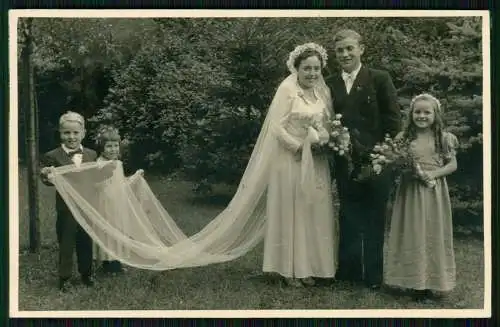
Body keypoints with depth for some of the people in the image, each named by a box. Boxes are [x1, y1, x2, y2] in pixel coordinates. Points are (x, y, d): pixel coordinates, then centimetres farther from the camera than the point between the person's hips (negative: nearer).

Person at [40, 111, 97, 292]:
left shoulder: (91, 155, 4)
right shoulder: (53, 156, -9)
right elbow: (51, 180, -10)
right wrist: (46, 176, -31)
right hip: (66, 208, -3)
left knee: (86, 242, 14)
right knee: (66, 243, 6)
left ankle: (86, 273, 29)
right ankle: (64, 278, 19)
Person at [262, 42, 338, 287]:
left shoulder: (323, 91, 7)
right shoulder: (287, 89, -10)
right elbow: (277, 127, -14)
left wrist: (327, 140, -8)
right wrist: (300, 147, -16)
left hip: (317, 163, 6)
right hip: (291, 160, -6)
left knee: (315, 212, 8)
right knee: (291, 212, 3)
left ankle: (309, 266, 20)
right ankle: (290, 269, 13)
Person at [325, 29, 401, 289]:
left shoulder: (380, 79, -2)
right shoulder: (330, 84, 8)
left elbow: (394, 119, -3)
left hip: (375, 160, -3)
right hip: (345, 162, 3)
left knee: (374, 220, 6)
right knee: (349, 219, 11)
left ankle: (373, 275, 16)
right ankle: (349, 271, 20)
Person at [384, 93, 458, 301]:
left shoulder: (443, 138, 1)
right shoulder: (404, 137, 1)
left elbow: (452, 164, 2)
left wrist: (434, 173, -13)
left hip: (434, 192, 0)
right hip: (410, 191, 0)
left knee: (433, 235, 5)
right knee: (412, 235, 2)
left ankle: (430, 281, 14)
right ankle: (415, 281, 11)